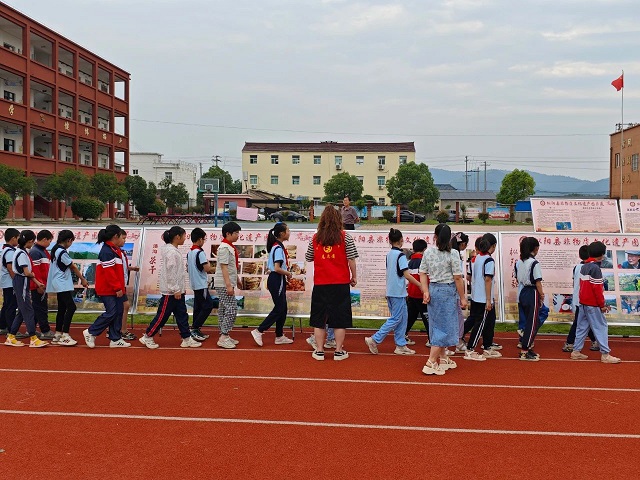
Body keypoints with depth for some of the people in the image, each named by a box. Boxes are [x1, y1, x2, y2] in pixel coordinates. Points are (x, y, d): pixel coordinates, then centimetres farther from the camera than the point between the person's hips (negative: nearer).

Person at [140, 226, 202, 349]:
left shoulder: (175, 250, 13)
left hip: (178, 290, 10)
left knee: (182, 315, 10)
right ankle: (147, 337, 12)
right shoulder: (170, 251, -18)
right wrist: (175, 290, -20)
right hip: (170, 291, -10)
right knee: (163, 315, 0)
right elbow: (170, 272, -21)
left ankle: (187, 339, 15)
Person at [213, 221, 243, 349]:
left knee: (224, 310, 13)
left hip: (228, 284, 10)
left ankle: (224, 336, 19)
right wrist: (229, 285, -24)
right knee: (232, 309, -11)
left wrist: (237, 280, 27)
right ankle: (224, 338, -8)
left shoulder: (231, 247, 15)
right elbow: (223, 267, -20)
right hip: (224, 284, -10)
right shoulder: (224, 248, -15)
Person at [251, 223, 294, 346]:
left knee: (282, 309, 13)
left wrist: (286, 274, 7)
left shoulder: (278, 246, 13)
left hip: (278, 281, 10)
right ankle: (259, 331, -1)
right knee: (279, 308, -5)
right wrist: (288, 273, -9)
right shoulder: (278, 248, -18)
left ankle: (280, 336, 19)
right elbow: (277, 268, -24)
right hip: (276, 281, -10)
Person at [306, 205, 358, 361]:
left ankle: (319, 351, 12)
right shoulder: (345, 237, -4)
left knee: (319, 318, 10)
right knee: (340, 318, 6)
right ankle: (339, 351, 10)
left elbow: (308, 258, 12)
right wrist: (354, 276, 6)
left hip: (320, 284, 2)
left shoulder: (315, 238, 2)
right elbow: (351, 259, -5)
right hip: (340, 283, -2)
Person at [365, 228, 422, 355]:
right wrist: (420, 285, -12)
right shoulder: (400, 255, -13)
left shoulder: (389, 254, 10)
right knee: (395, 319, -2)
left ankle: (401, 345, 15)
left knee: (402, 319, 13)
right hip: (398, 292, -8)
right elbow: (407, 275, -18)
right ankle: (374, 340, -4)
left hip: (391, 292, 8)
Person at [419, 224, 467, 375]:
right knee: (444, 326, 0)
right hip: (448, 291, -6)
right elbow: (457, 278, -11)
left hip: (433, 289, 6)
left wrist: (426, 292, 0)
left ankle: (443, 358, 30)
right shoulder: (453, 254, -12)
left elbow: (423, 274, 0)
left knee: (438, 325, 16)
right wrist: (462, 297, -4)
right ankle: (431, 363, -4)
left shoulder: (428, 253, 2)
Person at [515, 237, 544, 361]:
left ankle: (526, 346, 19)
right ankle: (524, 352, 0)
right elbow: (537, 281, -14)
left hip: (521, 293, 8)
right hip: (532, 293, -7)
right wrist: (542, 295, -5)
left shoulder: (518, 262, 7)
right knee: (532, 323, -1)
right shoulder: (534, 263, -15)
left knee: (525, 321, 15)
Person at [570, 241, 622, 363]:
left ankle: (576, 351, 14)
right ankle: (605, 354, 0)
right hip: (593, 304, -9)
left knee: (582, 326, 12)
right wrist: (602, 305, -11)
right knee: (601, 327, -2)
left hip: (583, 302, 9)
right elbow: (597, 289, -19)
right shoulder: (595, 268, -17)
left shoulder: (584, 267, 10)